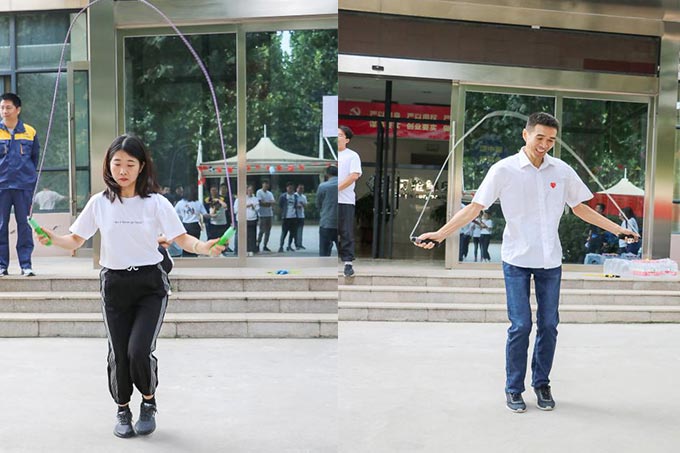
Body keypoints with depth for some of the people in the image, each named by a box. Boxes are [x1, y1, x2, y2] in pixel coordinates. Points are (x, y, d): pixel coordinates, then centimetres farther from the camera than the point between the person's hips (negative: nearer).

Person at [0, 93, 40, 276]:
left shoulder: (30, 132, 5)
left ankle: (26, 264, 7)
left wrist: (30, 175, 10)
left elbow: (35, 157, 14)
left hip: (24, 185, 0)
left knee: (24, 224, 2)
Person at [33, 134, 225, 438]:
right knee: (119, 354, 5)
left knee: (139, 351, -13)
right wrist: (52, 239, -16)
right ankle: (123, 411, 30)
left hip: (150, 285, -2)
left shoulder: (155, 202, -5)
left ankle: (149, 402, 17)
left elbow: (181, 238, -7)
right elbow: (76, 240, 4)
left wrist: (204, 247, -26)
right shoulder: (100, 203, 1)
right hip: (114, 285, 2)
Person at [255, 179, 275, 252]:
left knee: (268, 231, 6)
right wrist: (270, 203, -5)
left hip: (269, 214, 6)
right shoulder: (259, 192, -2)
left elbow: (274, 202, 3)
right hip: (262, 214, -6)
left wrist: (265, 203, -15)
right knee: (262, 230, -8)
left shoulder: (270, 193, 17)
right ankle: (257, 245, 0)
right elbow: (260, 202, -12)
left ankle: (265, 246, 12)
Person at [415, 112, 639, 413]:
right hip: (517, 260, -3)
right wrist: (440, 233, -18)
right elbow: (474, 207, -9)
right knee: (520, 326, -3)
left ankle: (542, 384, 24)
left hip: (550, 261, 4)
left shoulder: (562, 171, 4)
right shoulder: (504, 169, -7)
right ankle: (513, 389, 12)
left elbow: (580, 208, 16)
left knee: (549, 325, 7)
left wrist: (617, 229, 14)